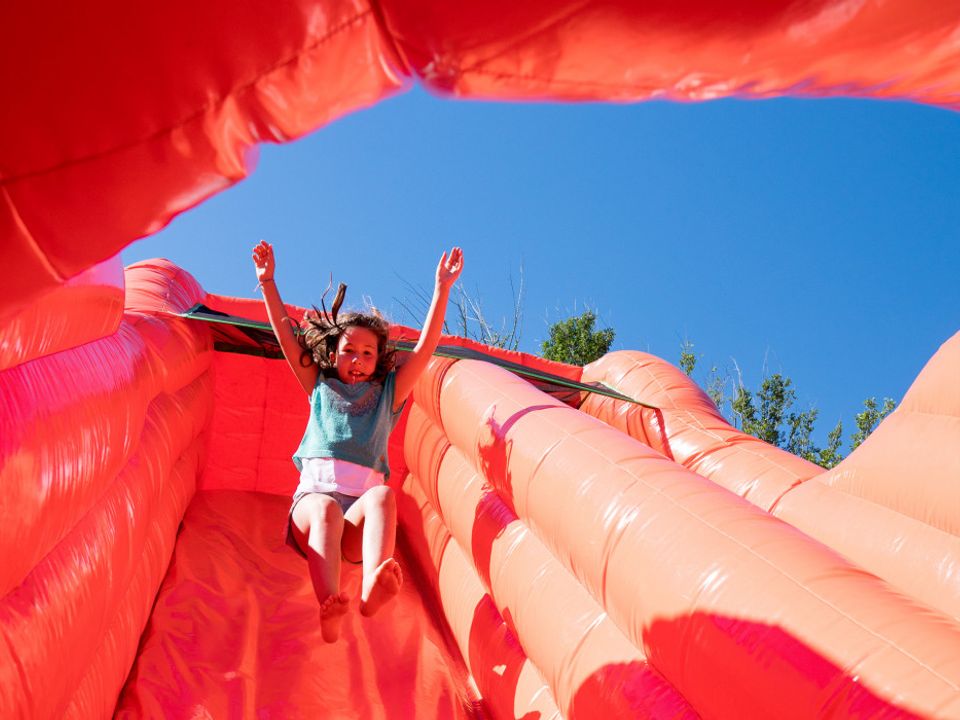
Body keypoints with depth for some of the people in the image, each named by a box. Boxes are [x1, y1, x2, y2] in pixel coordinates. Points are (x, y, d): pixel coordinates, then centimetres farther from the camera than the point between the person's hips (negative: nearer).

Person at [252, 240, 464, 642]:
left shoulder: (387, 394, 24)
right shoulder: (320, 387, 26)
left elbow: (426, 347, 16)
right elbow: (286, 336, 23)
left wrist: (442, 289, 9)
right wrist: (267, 281, 20)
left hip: (361, 507, 0)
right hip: (314, 494, 0)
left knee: (382, 495, -36)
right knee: (327, 508, -37)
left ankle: (373, 587, -61)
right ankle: (329, 607, -60)